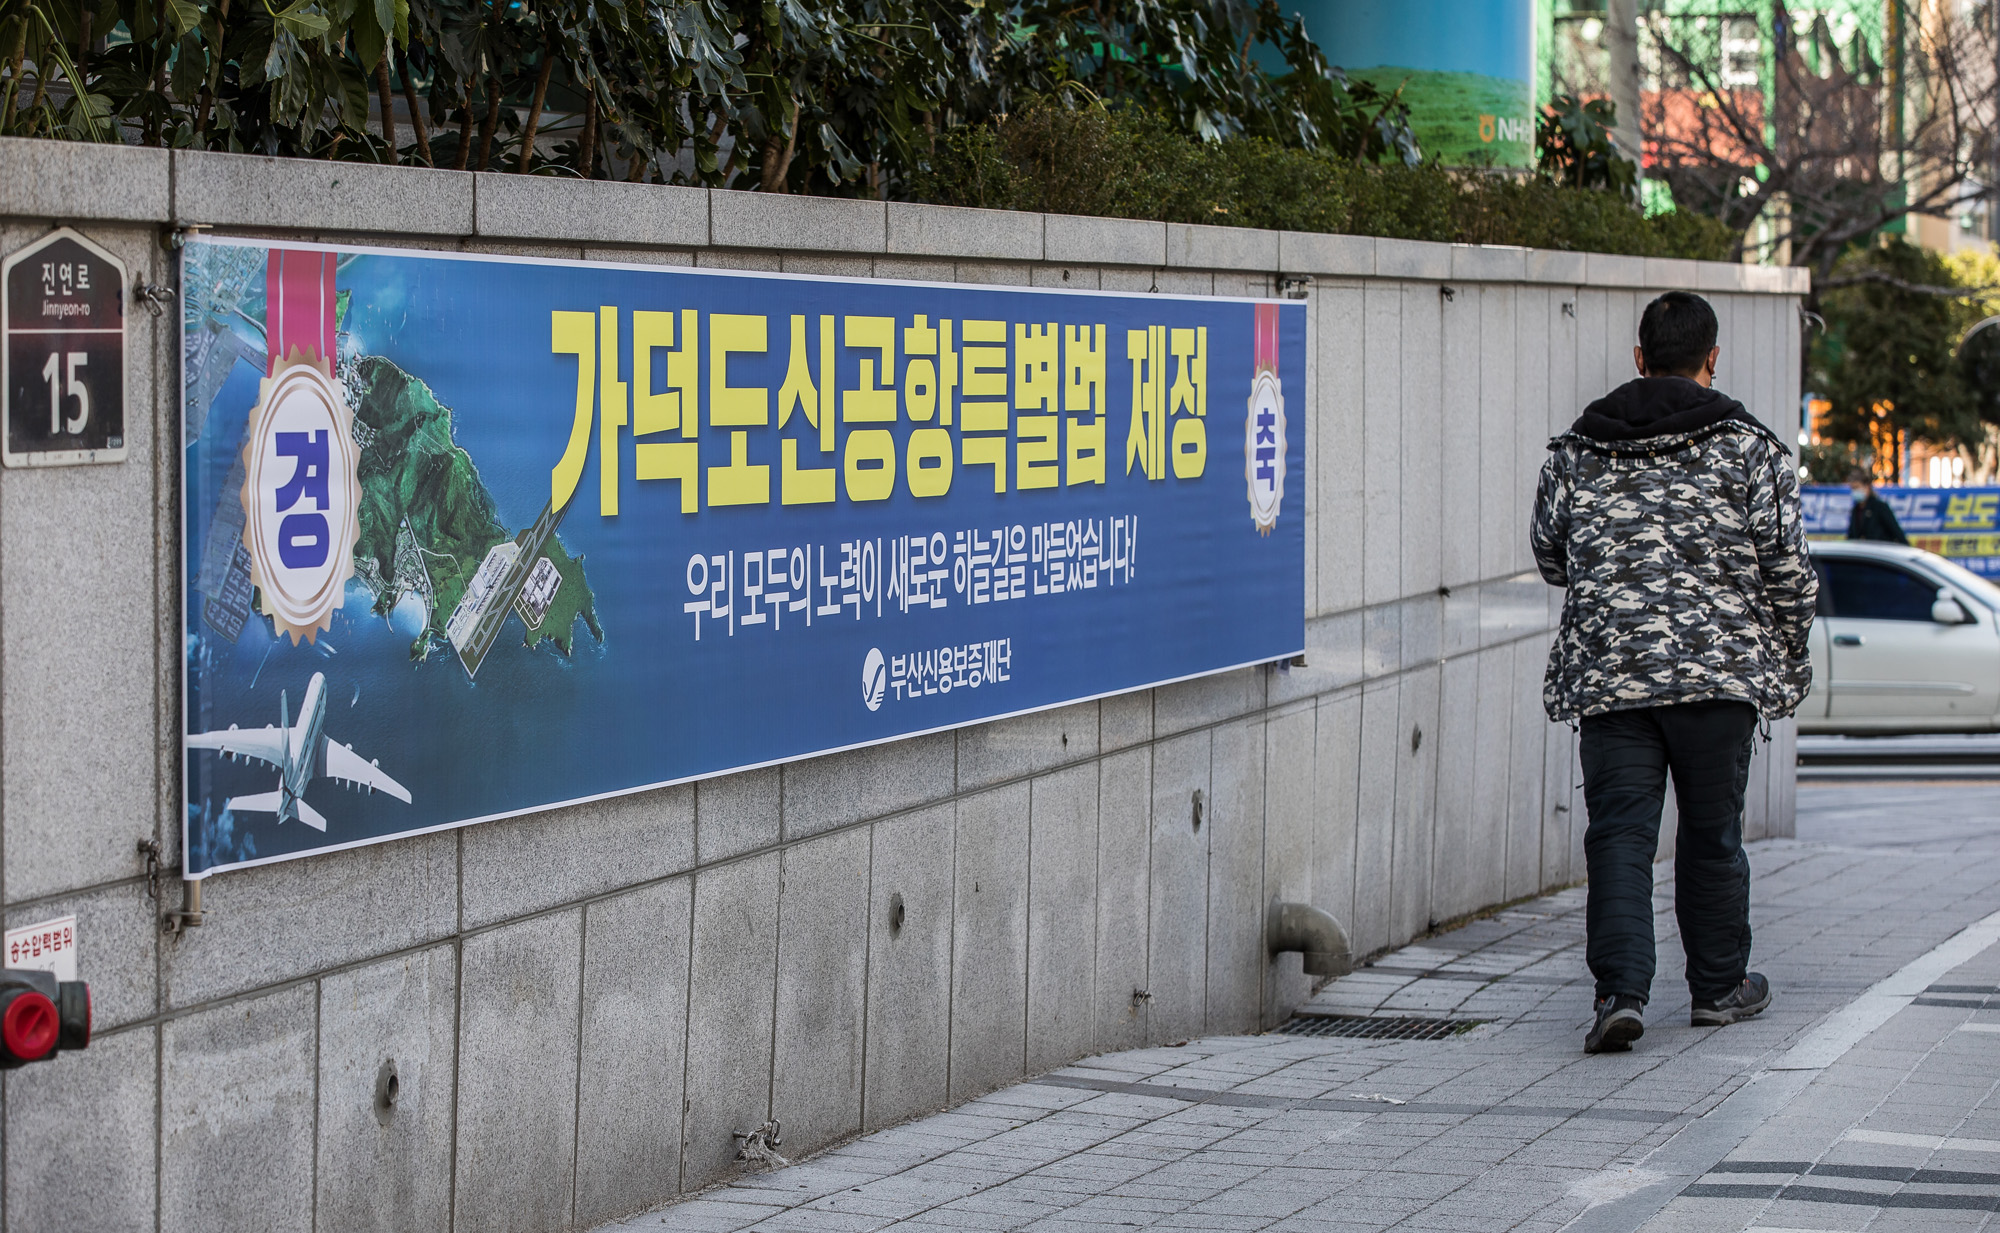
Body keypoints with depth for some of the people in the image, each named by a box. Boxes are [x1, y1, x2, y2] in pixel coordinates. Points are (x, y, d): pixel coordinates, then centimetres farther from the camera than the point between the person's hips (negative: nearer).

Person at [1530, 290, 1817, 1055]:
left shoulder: (1577, 449, 7)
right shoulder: (1749, 447, 0)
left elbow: (1550, 557, 16)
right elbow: (1788, 569, -1)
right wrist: (1787, 661, 12)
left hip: (1606, 673, 1)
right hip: (1720, 673, -1)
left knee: (1619, 833, 1)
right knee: (1712, 832, 11)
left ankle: (1621, 989, -13)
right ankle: (1720, 987, 22)